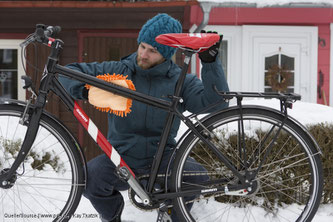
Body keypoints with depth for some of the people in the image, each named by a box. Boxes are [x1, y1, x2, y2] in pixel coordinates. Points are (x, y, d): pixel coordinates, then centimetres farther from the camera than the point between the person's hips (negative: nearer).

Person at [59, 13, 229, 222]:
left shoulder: (181, 82, 0)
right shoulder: (117, 71, 0)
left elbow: (216, 104, -14)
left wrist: (211, 63, -22)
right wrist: (84, 89, -20)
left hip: (162, 158, 0)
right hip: (121, 157, 1)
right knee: (89, 178, -29)